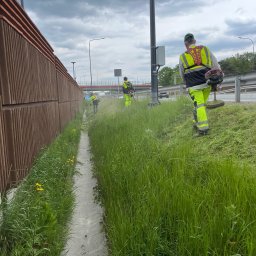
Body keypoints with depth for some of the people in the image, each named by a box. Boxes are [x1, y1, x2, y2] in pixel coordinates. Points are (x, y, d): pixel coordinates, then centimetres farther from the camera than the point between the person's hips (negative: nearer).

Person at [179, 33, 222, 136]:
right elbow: (216, 65, 8)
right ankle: (197, 123, 22)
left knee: (199, 104, -3)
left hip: (194, 84, -2)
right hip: (206, 82, 2)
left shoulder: (183, 56, 8)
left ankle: (203, 128, -8)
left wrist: (187, 83, 32)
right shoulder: (205, 49, 12)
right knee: (202, 103, 15)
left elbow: (182, 74, 17)